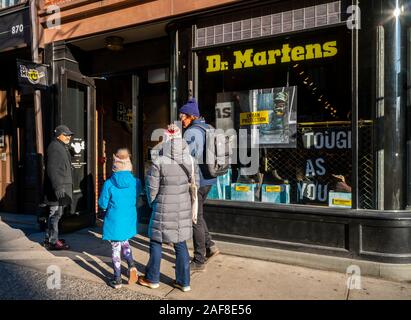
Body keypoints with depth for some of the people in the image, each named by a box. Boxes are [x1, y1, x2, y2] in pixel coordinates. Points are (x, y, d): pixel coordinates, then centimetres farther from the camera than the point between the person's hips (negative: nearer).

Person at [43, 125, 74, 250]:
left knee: (56, 214, 18)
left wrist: (66, 186, 28)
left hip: (62, 185, 11)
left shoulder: (62, 147, 19)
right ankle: (53, 241, 4)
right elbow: (52, 169, -23)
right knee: (55, 213, -4)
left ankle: (49, 238, 29)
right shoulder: (54, 147, -14)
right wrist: (57, 187, -28)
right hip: (58, 187, -11)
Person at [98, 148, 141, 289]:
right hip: (130, 221, 2)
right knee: (125, 243, 25)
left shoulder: (109, 183, -16)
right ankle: (131, 265, 6)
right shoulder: (136, 182, -10)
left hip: (114, 222, -2)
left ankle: (117, 280, 22)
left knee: (115, 248, 12)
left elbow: (102, 204, -7)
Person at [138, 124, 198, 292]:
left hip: (163, 209, -3)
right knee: (181, 244, 15)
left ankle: (152, 279, 30)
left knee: (156, 242, 15)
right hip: (184, 209, 4)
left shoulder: (158, 162, -15)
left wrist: (152, 203, 11)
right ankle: (184, 282, 25)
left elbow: (152, 188, -8)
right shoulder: (190, 160, -5)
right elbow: (195, 185, 3)